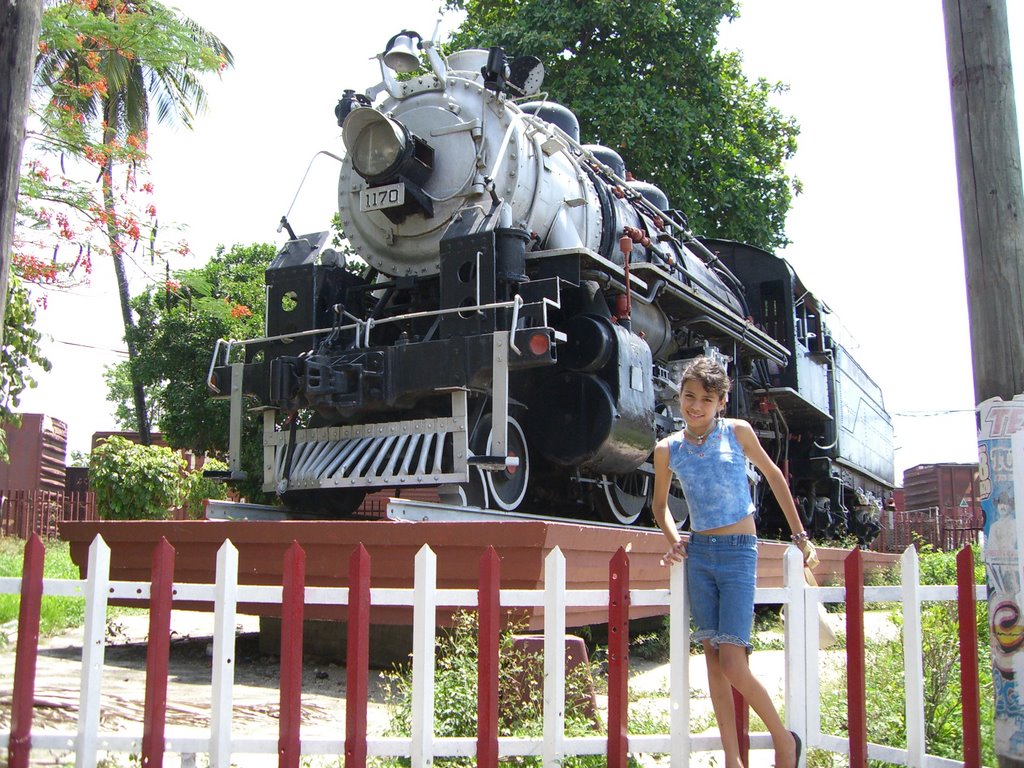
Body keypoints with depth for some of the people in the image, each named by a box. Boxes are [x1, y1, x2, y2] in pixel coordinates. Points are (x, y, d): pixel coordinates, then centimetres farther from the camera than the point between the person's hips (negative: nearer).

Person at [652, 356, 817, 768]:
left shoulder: (738, 432, -3)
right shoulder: (668, 449, 4)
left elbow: (773, 475, 8)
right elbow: (660, 503, 19)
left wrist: (800, 536, 10)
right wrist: (674, 541, 2)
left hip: (739, 552, -4)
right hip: (698, 553, 4)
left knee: (732, 664, -10)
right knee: (712, 657, 4)